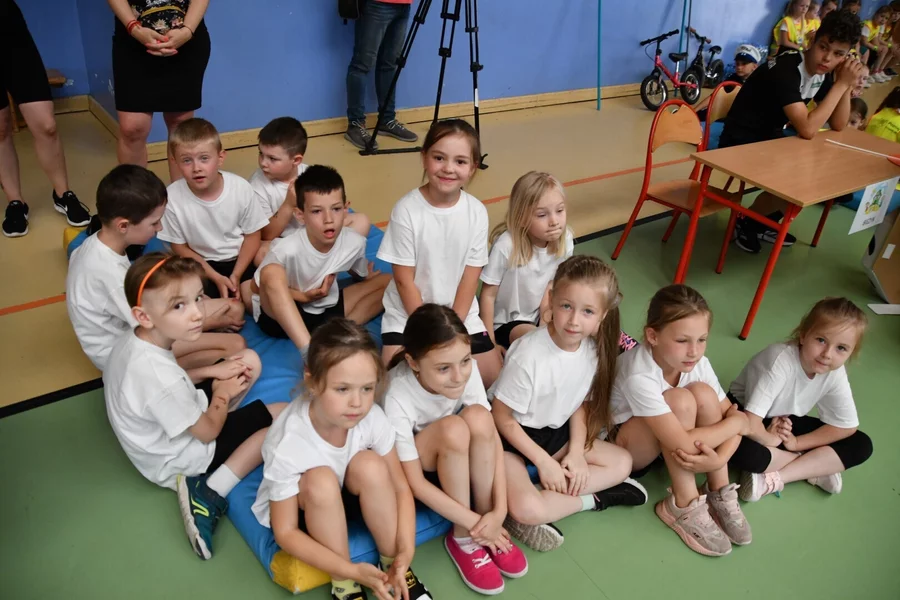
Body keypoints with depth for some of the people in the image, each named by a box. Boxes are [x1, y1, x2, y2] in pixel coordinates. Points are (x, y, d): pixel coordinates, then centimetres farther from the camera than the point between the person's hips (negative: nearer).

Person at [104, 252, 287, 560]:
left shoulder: (129, 340, -12)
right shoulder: (161, 379, -37)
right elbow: (207, 432, -21)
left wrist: (221, 374, -3)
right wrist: (223, 394, -4)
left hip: (164, 430, 9)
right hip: (178, 461, -9)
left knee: (250, 361, 8)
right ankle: (210, 495, -13)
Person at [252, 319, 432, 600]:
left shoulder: (372, 417, -27)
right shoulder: (287, 443, -35)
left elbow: (400, 487, -14)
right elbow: (286, 533, -25)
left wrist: (406, 552, -28)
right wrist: (352, 571, -32)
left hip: (345, 498, 3)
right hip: (296, 510, -3)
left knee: (370, 465, -28)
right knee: (321, 480, -34)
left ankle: (392, 567, -8)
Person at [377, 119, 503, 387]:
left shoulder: (477, 212, -8)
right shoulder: (406, 210, -16)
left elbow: (470, 278, -5)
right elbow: (404, 280, -12)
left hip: (461, 314, 3)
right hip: (408, 314, -2)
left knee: (494, 378, -1)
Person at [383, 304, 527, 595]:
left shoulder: (465, 369, -25)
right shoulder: (398, 398, -35)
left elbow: (492, 437, -19)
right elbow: (415, 483, -27)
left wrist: (499, 511, -27)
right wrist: (475, 524, -26)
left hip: (457, 458, 4)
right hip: (417, 464, -4)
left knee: (478, 418, -30)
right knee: (453, 428, -35)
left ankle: (484, 532, -13)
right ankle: (463, 538, -14)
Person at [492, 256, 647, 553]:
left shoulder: (593, 348, -12)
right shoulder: (529, 355, -30)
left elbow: (580, 403, 5)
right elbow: (502, 418, -19)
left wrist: (576, 452, -7)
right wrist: (544, 461, -16)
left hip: (555, 433, 7)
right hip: (512, 437, -7)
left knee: (622, 463, 2)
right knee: (525, 507, -29)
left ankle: (537, 512, -8)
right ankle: (594, 498, -2)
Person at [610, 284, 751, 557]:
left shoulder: (698, 363, -17)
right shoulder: (639, 376, -37)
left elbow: (732, 413, -11)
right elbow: (683, 444, -38)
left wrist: (719, 458, -31)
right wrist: (737, 422, -24)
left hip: (665, 442, 6)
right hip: (620, 445, -6)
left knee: (703, 393, -22)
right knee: (680, 400, -32)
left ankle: (720, 493, -9)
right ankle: (684, 507, -19)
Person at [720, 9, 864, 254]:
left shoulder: (824, 73, -1)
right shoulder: (785, 69, -27)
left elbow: (838, 126, 3)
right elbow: (807, 130, -33)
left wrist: (847, 85, -11)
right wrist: (841, 84, -27)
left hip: (770, 138, 9)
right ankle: (747, 224, 3)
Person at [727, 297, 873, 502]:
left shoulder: (835, 373, -16)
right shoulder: (781, 361, -34)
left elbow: (847, 426, -5)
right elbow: (751, 425, -37)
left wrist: (796, 442, -14)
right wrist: (771, 439, -17)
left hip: (786, 422, 6)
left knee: (861, 445, -8)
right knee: (741, 450, -38)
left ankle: (774, 478, -18)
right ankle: (815, 469, -12)